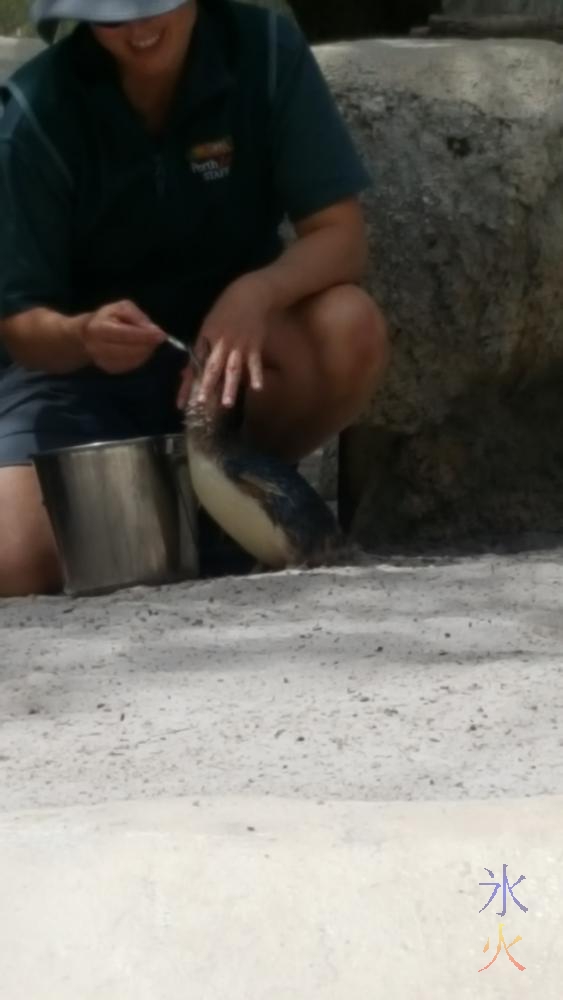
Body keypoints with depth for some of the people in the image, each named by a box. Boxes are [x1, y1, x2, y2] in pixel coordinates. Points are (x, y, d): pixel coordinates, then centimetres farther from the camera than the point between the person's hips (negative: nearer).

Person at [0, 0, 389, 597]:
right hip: (79, 369, -2)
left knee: (349, 331, -31)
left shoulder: (264, 50, -15)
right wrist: (82, 336, -39)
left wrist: (255, 294, -37)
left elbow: (340, 234, -16)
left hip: (232, 340, 2)